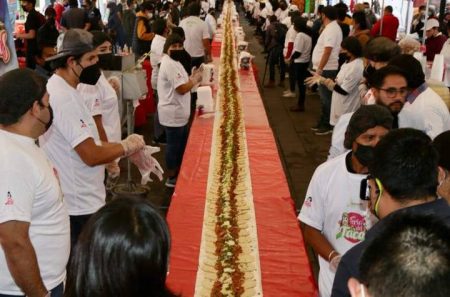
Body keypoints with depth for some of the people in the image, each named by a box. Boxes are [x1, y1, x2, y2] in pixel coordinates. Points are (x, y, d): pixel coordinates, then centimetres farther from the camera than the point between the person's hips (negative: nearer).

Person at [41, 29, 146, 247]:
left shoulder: (59, 89, 9)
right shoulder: (64, 98, -24)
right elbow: (91, 155, -25)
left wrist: (120, 147, 2)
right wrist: (126, 147, -9)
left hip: (77, 199, 10)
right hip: (80, 204, -10)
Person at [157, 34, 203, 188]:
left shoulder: (173, 62, 12)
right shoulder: (170, 64, -22)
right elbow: (182, 89, -26)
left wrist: (191, 77, 5)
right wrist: (195, 80, -11)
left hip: (177, 112, 11)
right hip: (173, 114, -11)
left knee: (180, 145, 20)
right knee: (174, 146, 2)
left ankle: (178, 173, 34)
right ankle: (172, 178, 15)